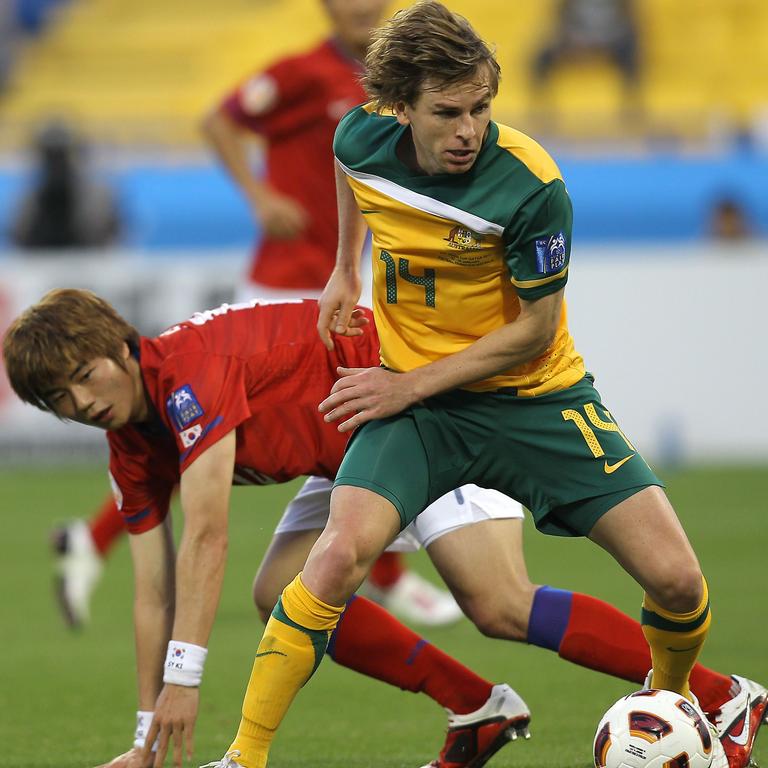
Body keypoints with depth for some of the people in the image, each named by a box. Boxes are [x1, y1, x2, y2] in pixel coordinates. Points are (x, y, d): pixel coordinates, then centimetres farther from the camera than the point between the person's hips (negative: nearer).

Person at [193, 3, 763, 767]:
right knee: (340, 555, -25)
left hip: (535, 396, -2)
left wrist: (408, 386, -17)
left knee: (676, 580, -10)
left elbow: (533, 331, -16)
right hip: (411, 398, 2)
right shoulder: (362, 139, -13)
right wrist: (345, 270, 17)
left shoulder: (531, 187, -24)